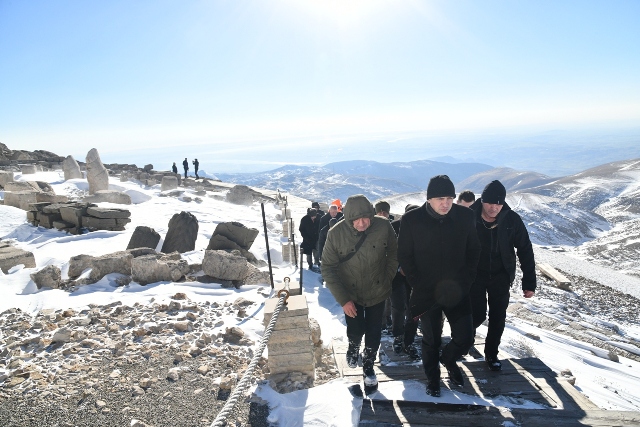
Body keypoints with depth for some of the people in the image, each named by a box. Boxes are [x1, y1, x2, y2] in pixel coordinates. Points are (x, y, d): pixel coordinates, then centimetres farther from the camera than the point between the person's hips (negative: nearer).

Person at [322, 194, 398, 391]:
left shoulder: (384, 227, -21)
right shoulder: (336, 233, -22)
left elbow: (393, 254, -3)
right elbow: (328, 268, -15)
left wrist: (387, 280, -4)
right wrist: (343, 299, -20)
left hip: (377, 292, 1)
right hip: (351, 294, -1)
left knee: (373, 333, 12)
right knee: (356, 331, 7)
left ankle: (368, 365, 39)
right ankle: (353, 348, 44)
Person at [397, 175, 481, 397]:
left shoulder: (465, 216, -6)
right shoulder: (411, 219, -12)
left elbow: (474, 252, 4)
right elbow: (404, 257, -4)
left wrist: (465, 282, -5)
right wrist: (419, 285, -10)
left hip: (457, 292, 2)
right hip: (426, 293, -1)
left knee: (465, 338, 3)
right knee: (431, 340, 12)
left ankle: (448, 360, 38)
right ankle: (432, 376, 40)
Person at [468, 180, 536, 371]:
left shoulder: (512, 220, -15)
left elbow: (525, 251, -7)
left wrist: (529, 282, -8)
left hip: (500, 277, 2)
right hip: (474, 275, -1)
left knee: (498, 318, 7)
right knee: (478, 315, 0)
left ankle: (491, 353, 28)